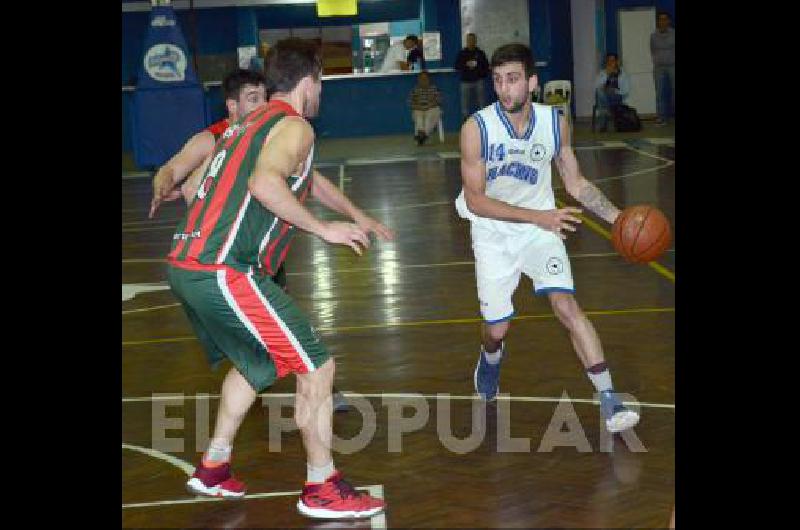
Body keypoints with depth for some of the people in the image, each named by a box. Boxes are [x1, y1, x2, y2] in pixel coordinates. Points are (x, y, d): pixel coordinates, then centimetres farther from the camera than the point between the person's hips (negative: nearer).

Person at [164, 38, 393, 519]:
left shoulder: (249, 125, 24)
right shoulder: (294, 127, -6)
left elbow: (309, 179, 38)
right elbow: (265, 182, -27)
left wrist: (357, 216, 46)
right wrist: (323, 228, -18)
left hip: (185, 268, 10)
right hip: (224, 275, -10)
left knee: (253, 362, 31)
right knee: (317, 368, -1)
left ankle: (213, 470, 37)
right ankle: (322, 489, 7)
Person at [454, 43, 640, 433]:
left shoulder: (555, 122, -10)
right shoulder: (477, 128, -21)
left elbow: (576, 183, 3)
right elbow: (475, 200, -22)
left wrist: (618, 218, -9)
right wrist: (536, 216, -31)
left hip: (541, 228, 1)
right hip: (493, 235, -1)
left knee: (566, 306, -18)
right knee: (497, 328, 6)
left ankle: (609, 401, -16)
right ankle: (491, 357, 45)